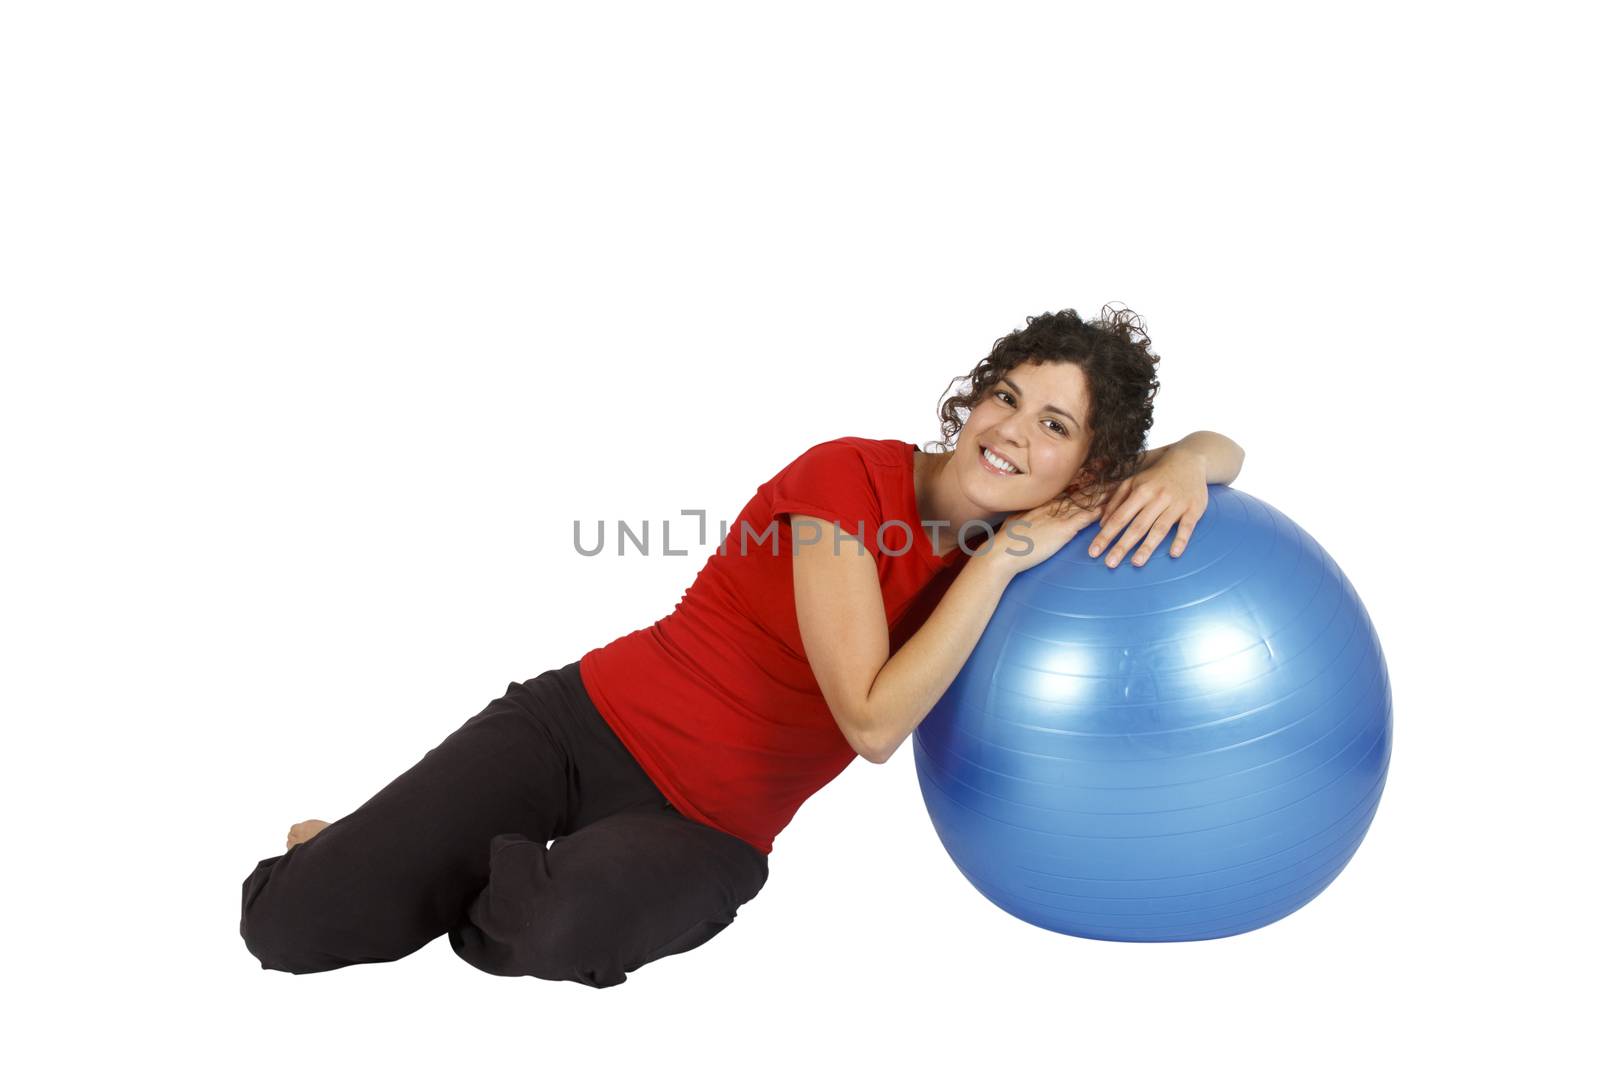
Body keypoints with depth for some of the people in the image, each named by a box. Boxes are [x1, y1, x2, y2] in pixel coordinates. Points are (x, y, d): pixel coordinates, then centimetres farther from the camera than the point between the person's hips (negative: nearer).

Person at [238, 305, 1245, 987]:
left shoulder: (1013, 542, 0)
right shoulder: (847, 477, -16)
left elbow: (1221, 448, 8)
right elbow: (873, 721, -23)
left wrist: (1180, 468, -16)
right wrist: (1002, 559, -23)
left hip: (707, 829, 3)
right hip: (582, 725, -3)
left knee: (564, 924, -34)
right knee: (290, 924, -15)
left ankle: (503, 896, 4)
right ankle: (337, 861, 23)